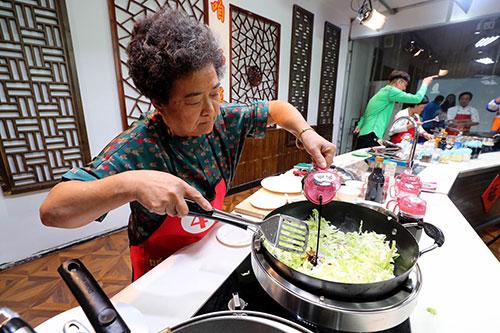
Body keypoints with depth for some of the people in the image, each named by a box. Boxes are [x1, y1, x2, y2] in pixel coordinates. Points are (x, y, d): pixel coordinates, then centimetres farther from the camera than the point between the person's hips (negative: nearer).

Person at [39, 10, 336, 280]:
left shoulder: (224, 121, -16)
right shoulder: (136, 148, -29)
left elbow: (275, 109, -3)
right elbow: (52, 211, -32)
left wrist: (306, 133, -20)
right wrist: (131, 183, -49)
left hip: (211, 250, 5)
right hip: (160, 265, -4)